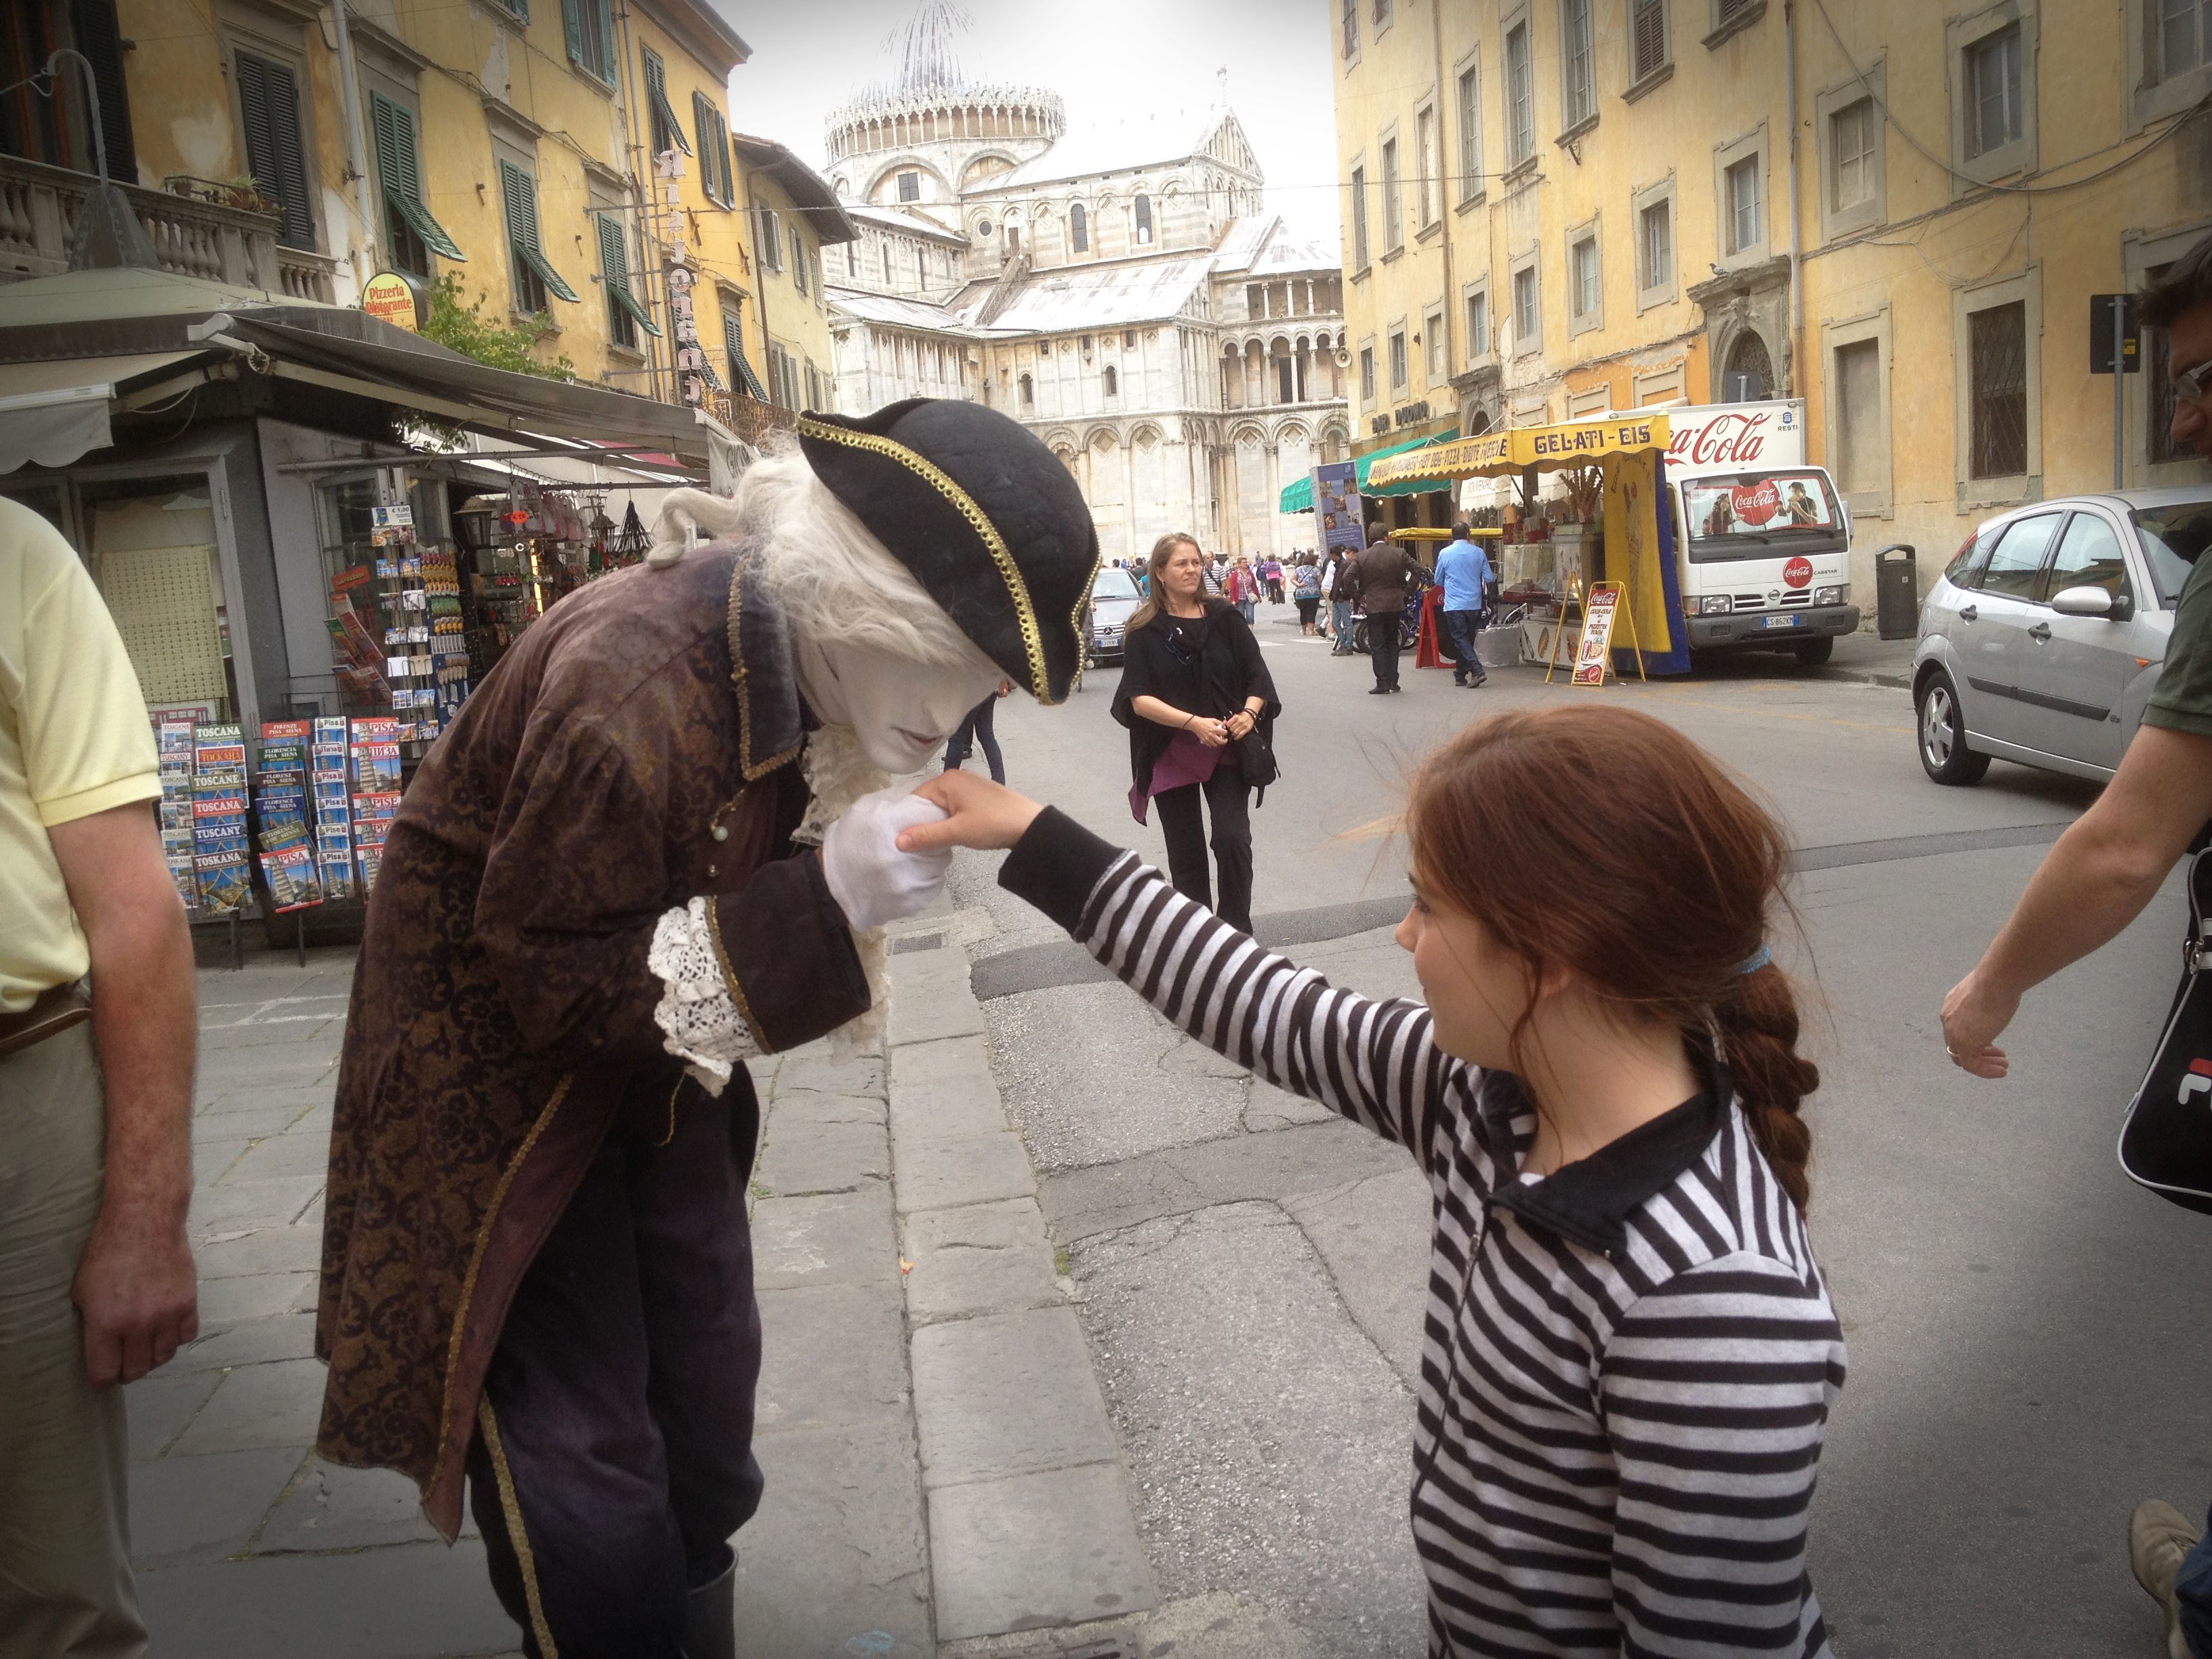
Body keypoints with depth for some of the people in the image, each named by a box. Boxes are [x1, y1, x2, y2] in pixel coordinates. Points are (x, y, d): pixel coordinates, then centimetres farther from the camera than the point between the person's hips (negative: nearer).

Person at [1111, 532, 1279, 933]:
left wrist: (1249, 713, -17)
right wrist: (1193, 723, -23)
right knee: (1186, 854, 8)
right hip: (1171, 755, 0)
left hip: (1226, 750, 0)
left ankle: (1236, 930, 0)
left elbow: (1258, 679, 4)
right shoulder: (1144, 630, -2)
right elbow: (1138, 699, -11)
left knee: (1233, 840, -14)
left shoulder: (1225, 618, 2)